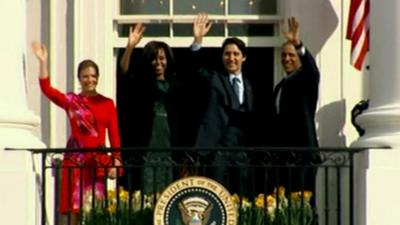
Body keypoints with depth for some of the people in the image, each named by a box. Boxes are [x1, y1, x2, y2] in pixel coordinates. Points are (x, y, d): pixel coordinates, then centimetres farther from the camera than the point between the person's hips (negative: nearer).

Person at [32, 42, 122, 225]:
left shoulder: (107, 103, 8)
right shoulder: (71, 100, 6)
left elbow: (114, 135, 5)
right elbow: (46, 88, -7)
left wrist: (115, 163, -3)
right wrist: (43, 61, -14)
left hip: (100, 160, 1)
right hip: (76, 159, -1)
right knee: (75, 209, -5)